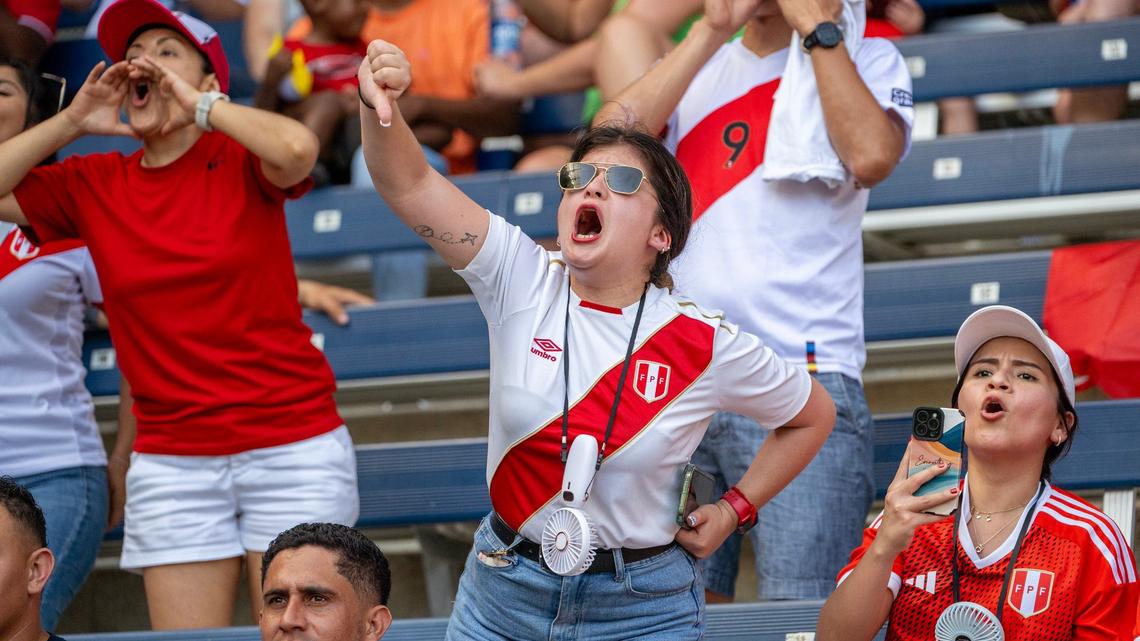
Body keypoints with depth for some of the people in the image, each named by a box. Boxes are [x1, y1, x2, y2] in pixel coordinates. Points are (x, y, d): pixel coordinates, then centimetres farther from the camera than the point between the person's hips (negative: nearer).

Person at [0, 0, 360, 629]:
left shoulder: (241, 163, -4)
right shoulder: (94, 185, 8)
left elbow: (297, 149, -26)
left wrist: (198, 103, -13)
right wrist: (72, 121, 1)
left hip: (290, 441, -4)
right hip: (171, 455, 4)